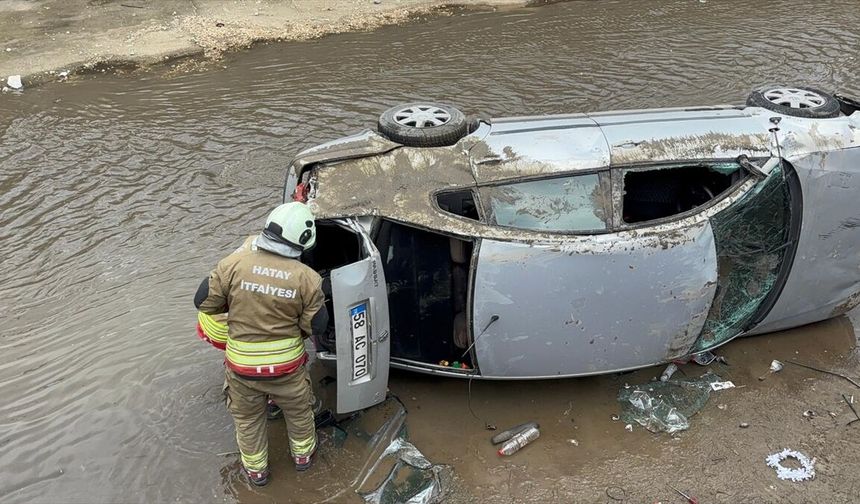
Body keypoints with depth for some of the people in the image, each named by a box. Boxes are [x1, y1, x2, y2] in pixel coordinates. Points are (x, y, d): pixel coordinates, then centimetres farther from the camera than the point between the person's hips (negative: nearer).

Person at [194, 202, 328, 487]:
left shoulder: (234, 264, -18)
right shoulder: (307, 278, -18)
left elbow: (204, 302, -9)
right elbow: (316, 325, -9)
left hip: (242, 365, 1)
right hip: (287, 365, 0)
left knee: (248, 418, 26)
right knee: (298, 411, 29)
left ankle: (255, 469, 44)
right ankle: (303, 454, 50)